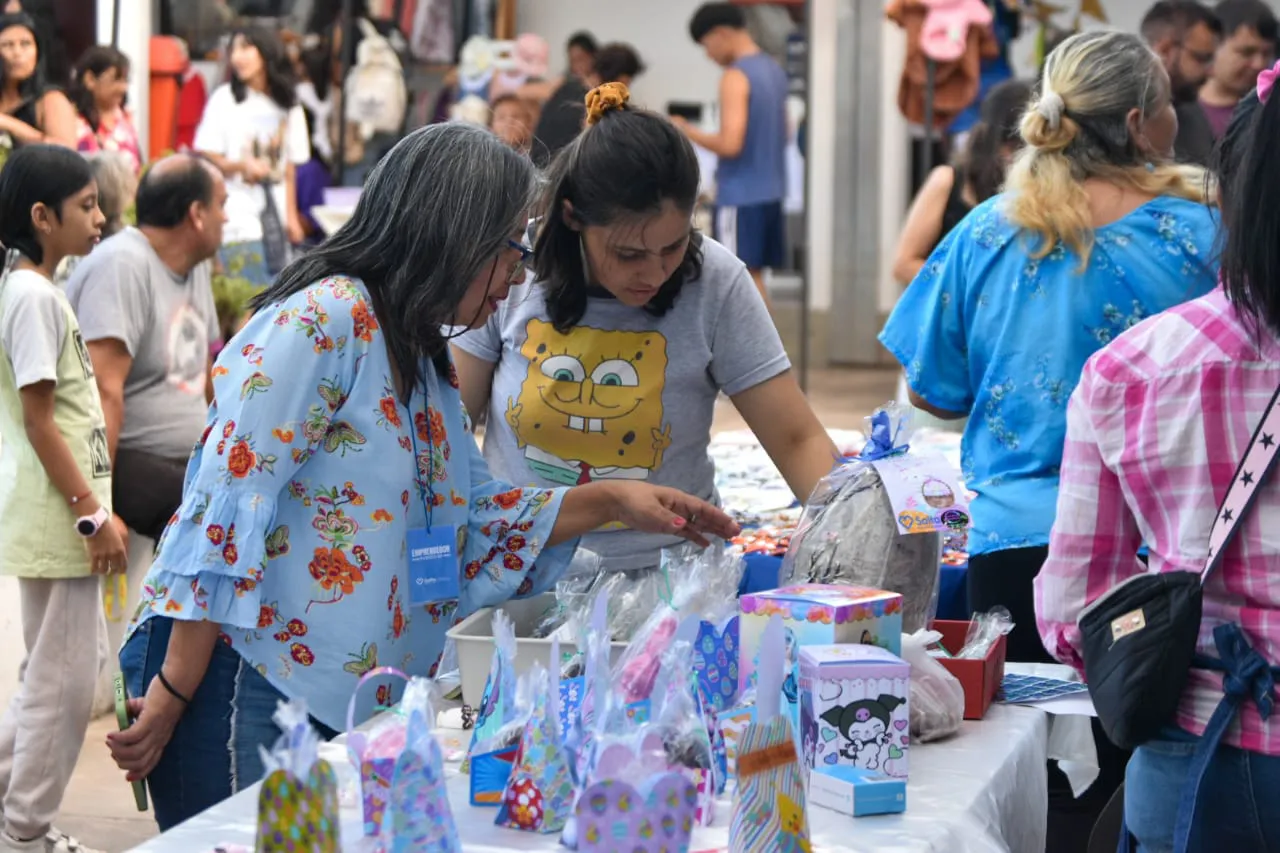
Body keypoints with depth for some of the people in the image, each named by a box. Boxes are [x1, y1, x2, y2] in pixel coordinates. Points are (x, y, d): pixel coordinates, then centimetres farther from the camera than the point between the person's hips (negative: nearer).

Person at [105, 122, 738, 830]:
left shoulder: (424, 364, 18)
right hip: (243, 684, -9)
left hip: (345, 704, 9)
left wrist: (610, 501, 15)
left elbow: (474, 520, 26)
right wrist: (175, 693, -21)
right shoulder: (325, 320, -13)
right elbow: (230, 500, -18)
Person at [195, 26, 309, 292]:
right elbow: (206, 159, -1)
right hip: (239, 219, -4)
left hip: (276, 219, 4)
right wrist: (241, 165, -19)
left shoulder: (288, 105, 10)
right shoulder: (224, 99, -1)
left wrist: (292, 216, 12)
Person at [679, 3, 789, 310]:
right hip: (769, 190, 9)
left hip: (741, 196, -9)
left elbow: (730, 144, -22)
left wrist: (687, 131, -10)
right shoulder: (774, 70, 11)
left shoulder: (735, 77, -15)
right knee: (753, 275, 15)